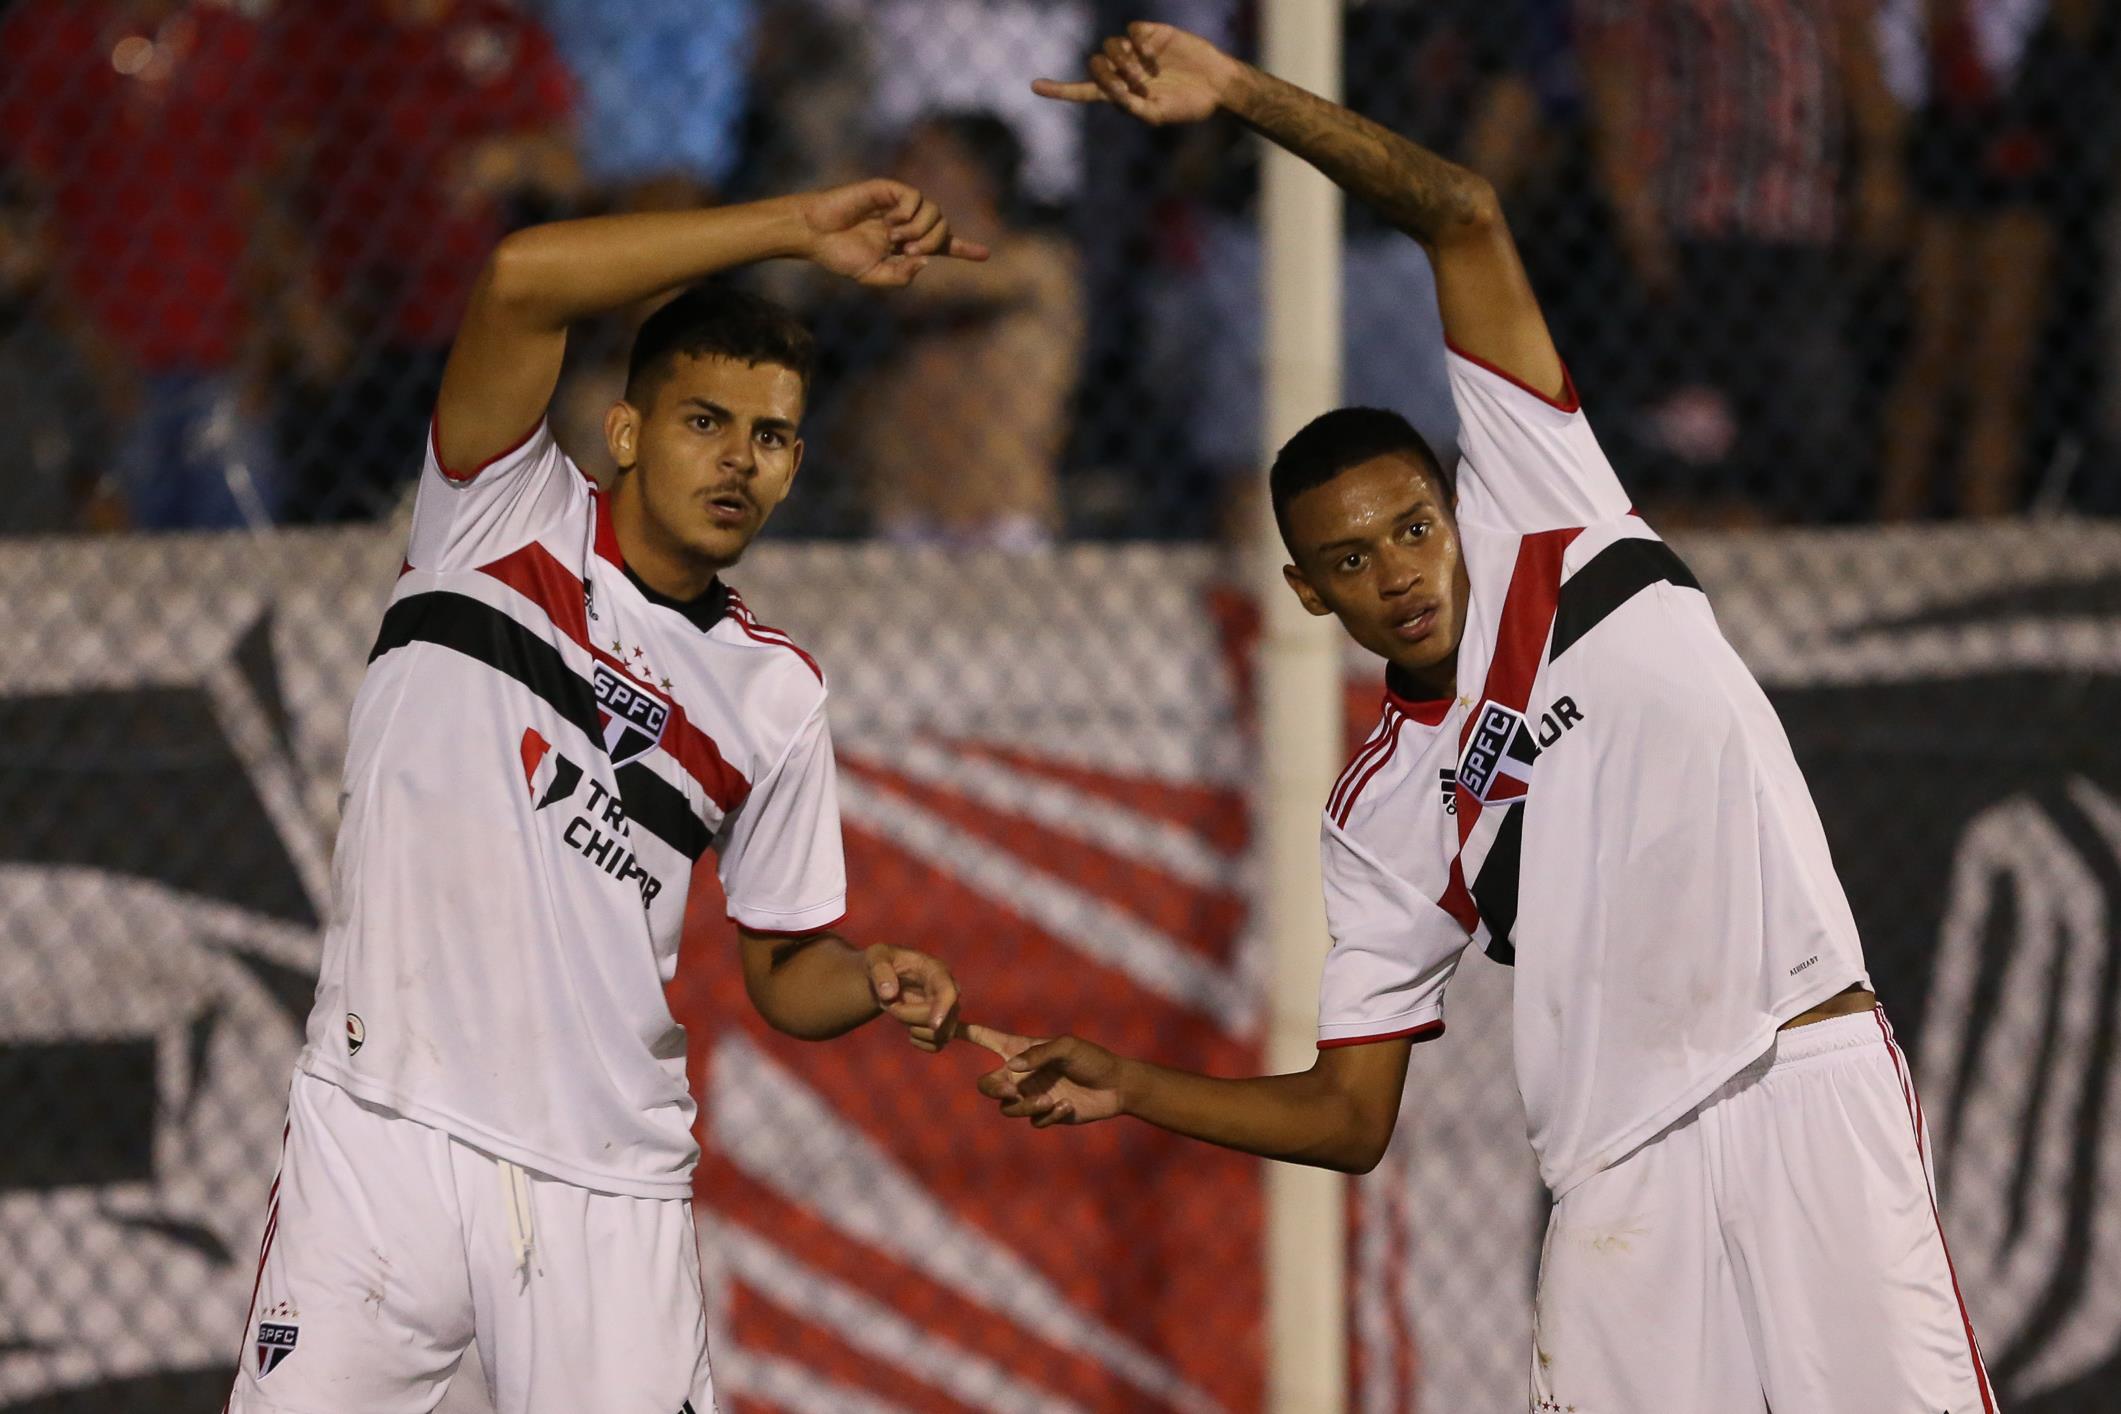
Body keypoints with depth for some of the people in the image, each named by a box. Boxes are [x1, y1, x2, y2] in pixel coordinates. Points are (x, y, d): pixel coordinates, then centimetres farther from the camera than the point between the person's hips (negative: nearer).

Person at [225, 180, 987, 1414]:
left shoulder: (775, 695, 10)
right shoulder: (507, 517, 2)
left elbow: (784, 965, 17)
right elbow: (521, 283, -15)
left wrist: (875, 985, -7)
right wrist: (797, 230, -16)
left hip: (607, 1187, 3)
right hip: (384, 1136, -2)